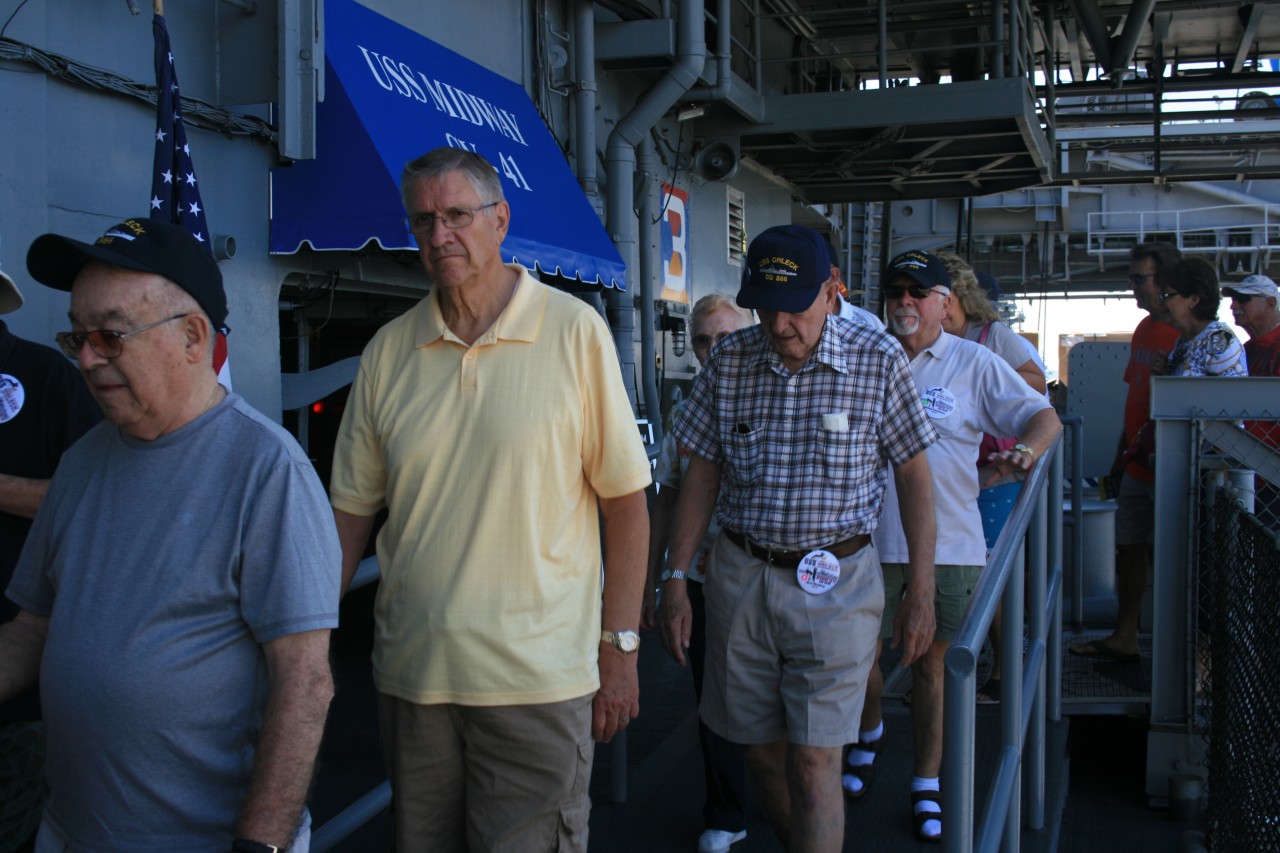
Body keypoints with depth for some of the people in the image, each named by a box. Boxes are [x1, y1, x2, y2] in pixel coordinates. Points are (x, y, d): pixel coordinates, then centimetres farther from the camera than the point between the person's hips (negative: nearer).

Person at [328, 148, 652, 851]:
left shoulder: (574, 332, -6)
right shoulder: (388, 351, 4)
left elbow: (626, 502, -4)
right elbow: (350, 509, 8)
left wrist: (619, 647, -6)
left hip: (539, 678, -3)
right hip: (411, 672, 4)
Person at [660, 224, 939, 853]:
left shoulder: (878, 360, -5)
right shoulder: (728, 362, 1)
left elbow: (914, 477, 0)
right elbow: (701, 475, 6)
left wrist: (921, 593, -2)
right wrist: (676, 580, 3)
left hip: (836, 584, -3)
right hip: (739, 579, 3)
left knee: (813, 763, -6)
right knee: (762, 753, 12)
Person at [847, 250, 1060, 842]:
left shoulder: (974, 363, 2)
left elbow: (1045, 417, 1)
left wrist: (1024, 450, -20)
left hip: (947, 543, -1)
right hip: (871, 540, 1)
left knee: (929, 664, 9)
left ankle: (927, 785, 24)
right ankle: (870, 734, 42)